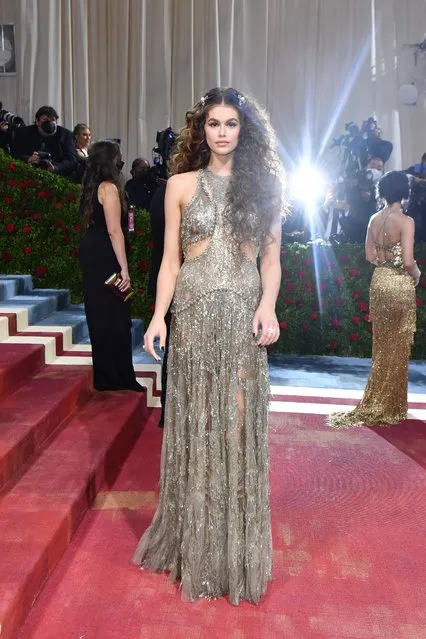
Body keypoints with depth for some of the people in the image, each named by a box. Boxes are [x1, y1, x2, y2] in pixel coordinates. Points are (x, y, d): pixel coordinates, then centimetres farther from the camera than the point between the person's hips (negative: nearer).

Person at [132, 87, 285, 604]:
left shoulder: (263, 184, 9)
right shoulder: (181, 184, 8)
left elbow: (271, 258, 7)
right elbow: (170, 260, 6)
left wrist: (268, 306, -9)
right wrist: (158, 314, -5)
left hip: (244, 315, 0)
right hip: (193, 313, 0)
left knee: (240, 420, 3)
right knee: (195, 421, 5)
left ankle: (239, 549, 21)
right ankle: (195, 542, 22)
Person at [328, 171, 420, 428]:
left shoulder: (374, 219, 4)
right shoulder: (405, 221, -15)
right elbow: (408, 261, -20)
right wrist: (416, 274, -1)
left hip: (379, 282, 6)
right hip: (400, 285, -6)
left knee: (383, 345, 16)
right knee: (398, 347, 5)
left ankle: (378, 404, 24)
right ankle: (391, 407, 13)